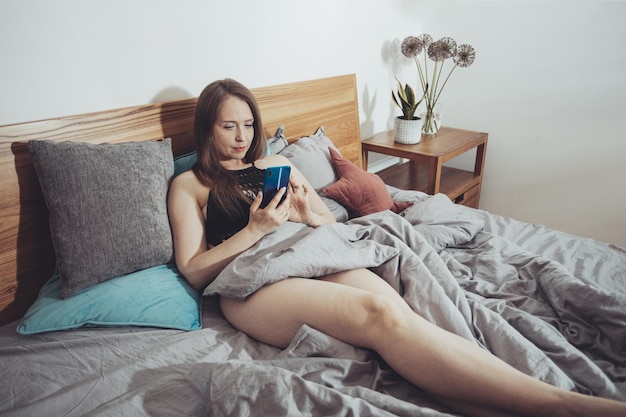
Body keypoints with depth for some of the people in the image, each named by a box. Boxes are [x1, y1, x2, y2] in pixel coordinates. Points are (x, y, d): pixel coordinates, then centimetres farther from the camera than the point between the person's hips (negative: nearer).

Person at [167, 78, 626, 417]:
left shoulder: (275, 163, 27)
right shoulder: (188, 184, 16)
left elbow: (331, 220, 25)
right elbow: (193, 270, 5)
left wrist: (309, 217, 0)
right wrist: (256, 229, -7)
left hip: (314, 257, 5)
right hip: (251, 283, -4)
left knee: (397, 312, -30)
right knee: (380, 314, -33)